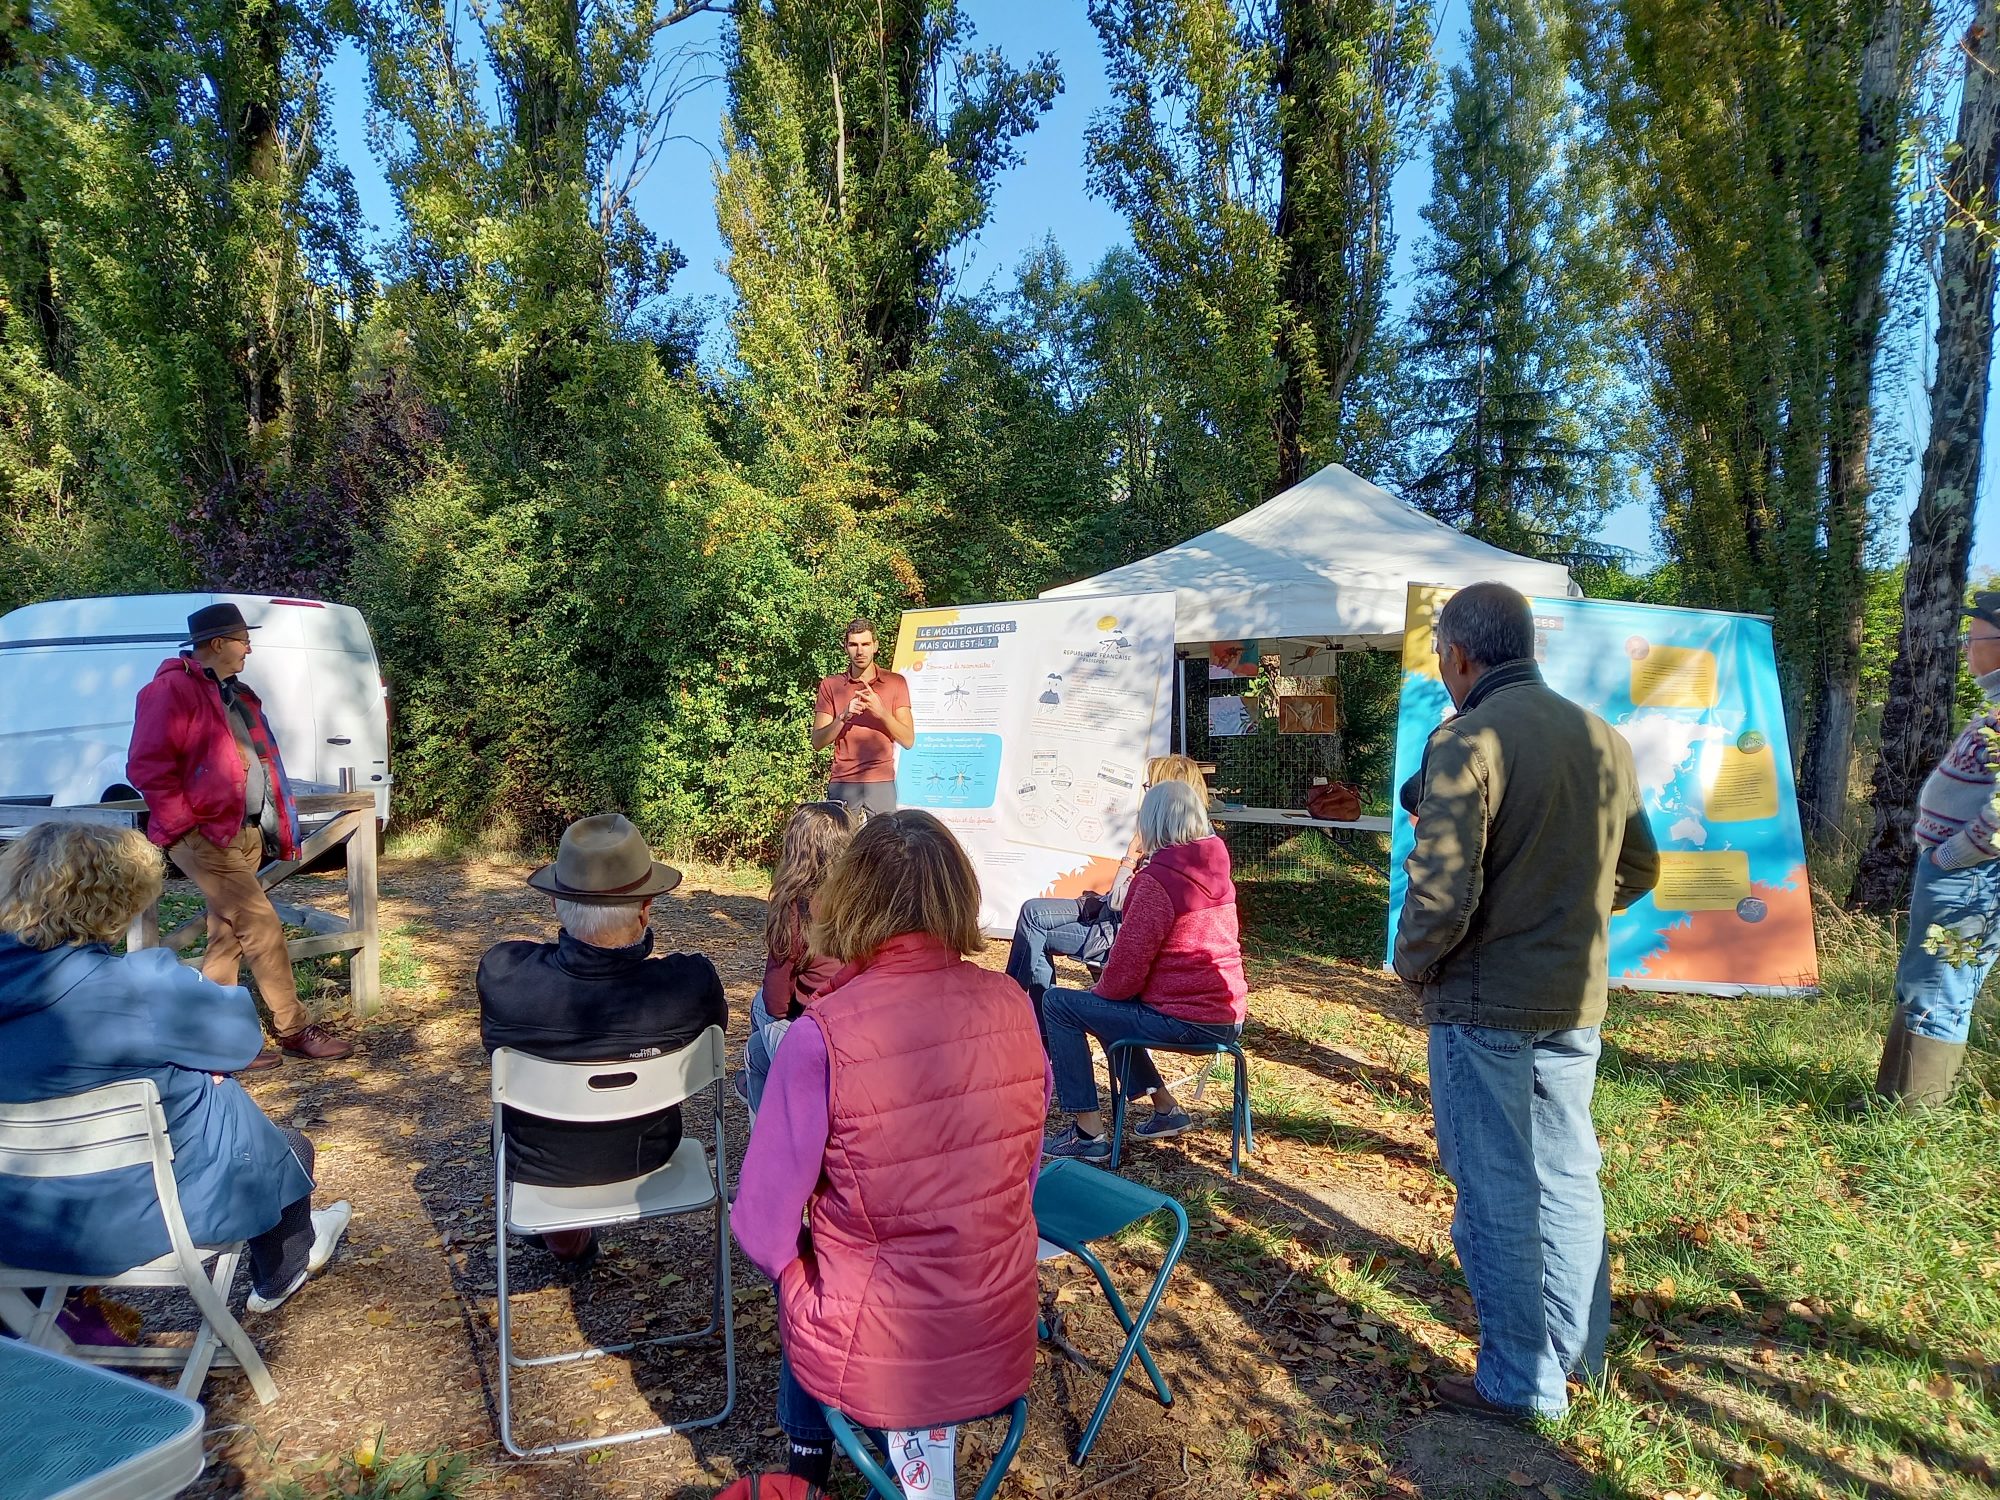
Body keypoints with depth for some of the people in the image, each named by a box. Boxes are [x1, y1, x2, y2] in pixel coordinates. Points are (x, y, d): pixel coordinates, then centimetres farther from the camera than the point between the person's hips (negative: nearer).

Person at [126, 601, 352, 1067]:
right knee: (263, 928, -8)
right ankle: (295, 1029, 2)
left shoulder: (233, 693, 16)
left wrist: (277, 824, 16)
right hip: (206, 836, -9)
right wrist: (186, 822, -16)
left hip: (246, 833, 9)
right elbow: (148, 766, -18)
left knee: (227, 935, 12)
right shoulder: (172, 690, -12)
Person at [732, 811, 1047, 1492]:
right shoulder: (1012, 1006, -11)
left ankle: (809, 1456, 42)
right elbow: (1020, 1172, 4)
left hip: (871, 1364, -3)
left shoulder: (823, 1035, -23)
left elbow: (762, 1226, -14)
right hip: (1002, 1350, 3)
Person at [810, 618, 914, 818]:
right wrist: (844, 717, -13)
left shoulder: (895, 682, 8)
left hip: (882, 784, 0)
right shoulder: (830, 685, 9)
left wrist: (881, 712, -13)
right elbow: (817, 742, 3)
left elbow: (908, 740, 2)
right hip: (842, 785, 0)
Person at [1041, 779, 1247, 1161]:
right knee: (1106, 1007, 28)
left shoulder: (1157, 880, -17)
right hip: (1228, 1017, 9)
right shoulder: (1216, 869, 8)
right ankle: (1166, 1108, 29)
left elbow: (1128, 965, -16)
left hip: (1184, 1019, -9)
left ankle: (1089, 1133, 0)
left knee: (1058, 1005, 1)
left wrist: (1102, 988, 6)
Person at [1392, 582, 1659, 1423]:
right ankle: (1577, 1351, 36)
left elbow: (1441, 894, -23)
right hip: (1578, 1000, 7)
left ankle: (1520, 1382, 20)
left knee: (1497, 1194, 7)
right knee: (1567, 1178, 20)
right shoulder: (1605, 740, 4)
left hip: (1484, 1006, -7)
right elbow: (1638, 870, 13)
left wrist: (1412, 965, -5)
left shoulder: (1467, 742, -18)